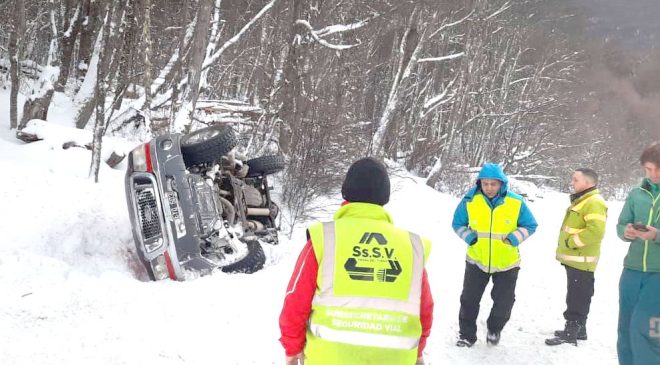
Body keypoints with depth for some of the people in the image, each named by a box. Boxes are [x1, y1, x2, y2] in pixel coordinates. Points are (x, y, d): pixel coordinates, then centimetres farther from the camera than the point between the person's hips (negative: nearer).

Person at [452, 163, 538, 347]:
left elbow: (530, 226, -1)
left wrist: (514, 238, -19)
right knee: (469, 300, 6)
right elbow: (458, 223, 2)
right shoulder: (470, 200, -11)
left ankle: (494, 329, 37)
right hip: (476, 260, 0)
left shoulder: (516, 202, -13)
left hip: (507, 263, 0)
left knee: (503, 303, 10)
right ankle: (467, 335, 24)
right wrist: (469, 237, -16)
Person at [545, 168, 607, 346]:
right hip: (574, 259, 11)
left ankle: (570, 334, -2)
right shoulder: (580, 200, 17)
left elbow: (596, 231, -28)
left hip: (581, 261, -11)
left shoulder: (594, 202, -18)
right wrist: (567, 246, 17)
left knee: (577, 299, -6)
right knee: (577, 297, 18)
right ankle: (578, 329, 27)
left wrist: (572, 242, -21)